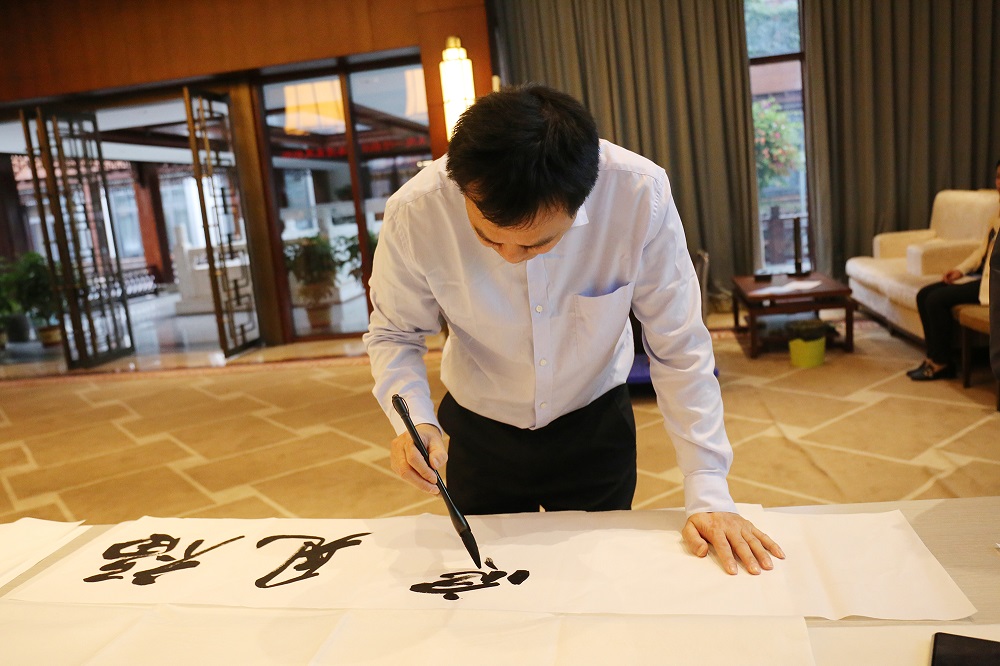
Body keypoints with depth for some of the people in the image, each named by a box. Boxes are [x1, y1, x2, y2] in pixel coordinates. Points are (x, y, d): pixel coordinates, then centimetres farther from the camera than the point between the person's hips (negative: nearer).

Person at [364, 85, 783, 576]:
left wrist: (709, 495, -21)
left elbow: (679, 349, -20)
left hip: (597, 425, 0)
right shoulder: (415, 212, -27)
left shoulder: (640, 194, -29)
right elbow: (393, 333, -10)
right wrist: (414, 419, -28)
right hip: (479, 432, 1)